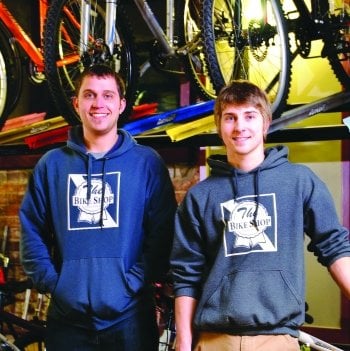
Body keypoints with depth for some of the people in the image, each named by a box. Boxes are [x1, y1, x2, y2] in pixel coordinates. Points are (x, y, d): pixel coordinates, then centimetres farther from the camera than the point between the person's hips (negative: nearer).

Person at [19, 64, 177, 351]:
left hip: (129, 317, -1)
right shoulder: (52, 164, 8)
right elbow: (32, 230, 8)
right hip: (67, 317, 2)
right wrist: (51, 281, -4)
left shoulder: (147, 162, 2)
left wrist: (135, 281, -13)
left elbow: (163, 233, -3)